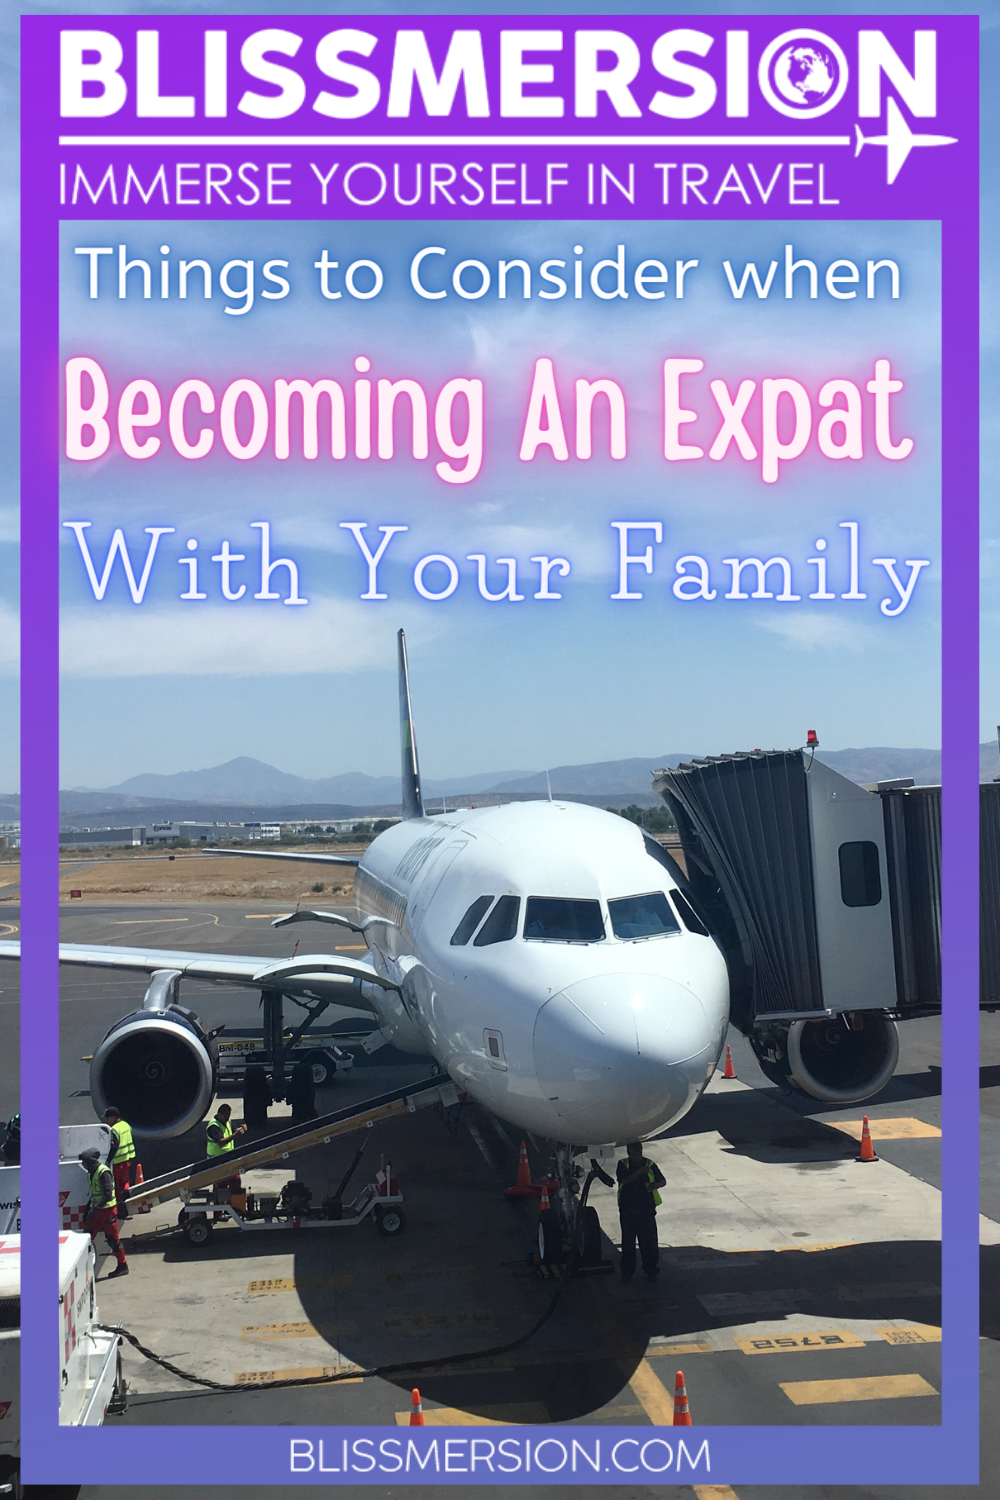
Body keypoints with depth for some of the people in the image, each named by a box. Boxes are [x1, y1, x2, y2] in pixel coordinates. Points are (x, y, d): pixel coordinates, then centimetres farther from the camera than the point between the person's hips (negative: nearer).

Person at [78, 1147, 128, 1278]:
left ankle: (122, 1266, 9)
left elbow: (108, 1194, -24)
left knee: (112, 1238, -1)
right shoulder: (92, 1172, 12)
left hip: (107, 1209, -9)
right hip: (97, 1210, 9)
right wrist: (87, 1211, 20)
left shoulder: (103, 1172, -18)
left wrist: (95, 1208, -27)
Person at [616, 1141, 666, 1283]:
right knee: (628, 1243, 9)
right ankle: (627, 1272, 21)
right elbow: (623, 1180, -18)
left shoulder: (650, 1165, 0)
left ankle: (652, 1271, 20)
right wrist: (640, 1172, -26)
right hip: (628, 1211, 0)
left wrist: (656, 1184, -16)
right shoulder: (623, 1165, -2)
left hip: (646, 1211, 0)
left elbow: (663, 1181, 6)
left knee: (649, 1242, 5)